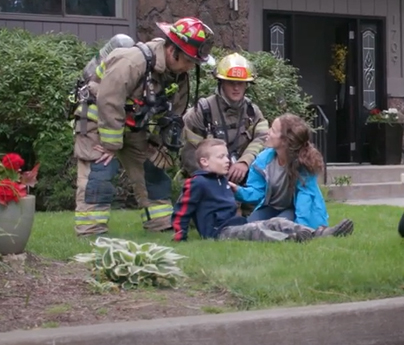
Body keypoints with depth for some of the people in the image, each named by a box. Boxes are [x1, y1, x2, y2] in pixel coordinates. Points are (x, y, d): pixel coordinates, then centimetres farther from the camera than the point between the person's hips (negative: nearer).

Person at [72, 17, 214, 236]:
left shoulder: (179, 77, -4)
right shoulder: (133, 62, -31)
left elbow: (173, 116, 7)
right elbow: (108, 103, -31)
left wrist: (158, 147, 0)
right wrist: (111, 145, -24)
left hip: (134, 128, 8)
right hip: (99, 122, -8)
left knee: (153, 173, 7)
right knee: (99, 175, -16)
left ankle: (163, 227, 15)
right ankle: (91, 234, -14)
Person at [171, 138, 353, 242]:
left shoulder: (222, 180, 23)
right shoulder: (197, 183, -9)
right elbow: (181, 211, -11)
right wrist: (180, 235, -13)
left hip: (236, 225, 10)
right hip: (219, 231, -10)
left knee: (277, 222, -8)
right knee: (254, 230, -34)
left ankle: (318, 234, -25)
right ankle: (289, 239, -62)